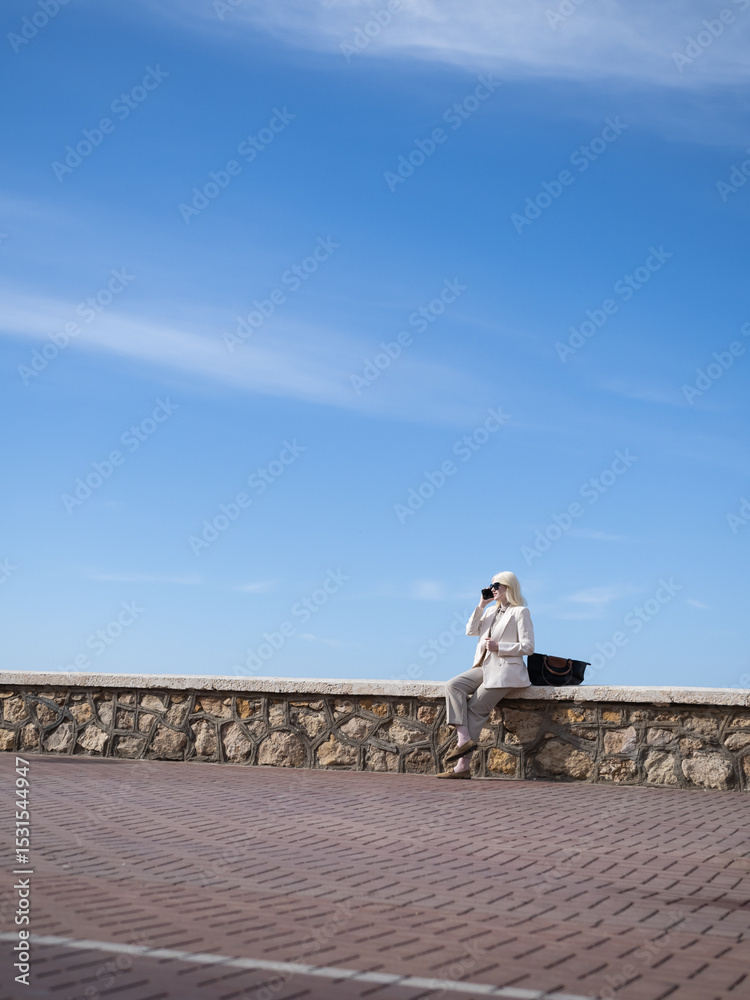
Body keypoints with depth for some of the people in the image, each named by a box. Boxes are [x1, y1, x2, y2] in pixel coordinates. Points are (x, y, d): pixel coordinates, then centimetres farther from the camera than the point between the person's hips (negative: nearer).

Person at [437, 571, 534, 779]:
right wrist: (481, 606, 6)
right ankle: (464, 739, -26)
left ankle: (463, 765, -15)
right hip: (485, 667, 7)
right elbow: (471, 630, 12)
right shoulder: (491, 612, 22)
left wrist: (499, 647, -14)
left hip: (505, 670, -7)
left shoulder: (520, 612, -1)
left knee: (475, 709, -16)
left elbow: (527, 646, -7)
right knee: (453, 685, -18)